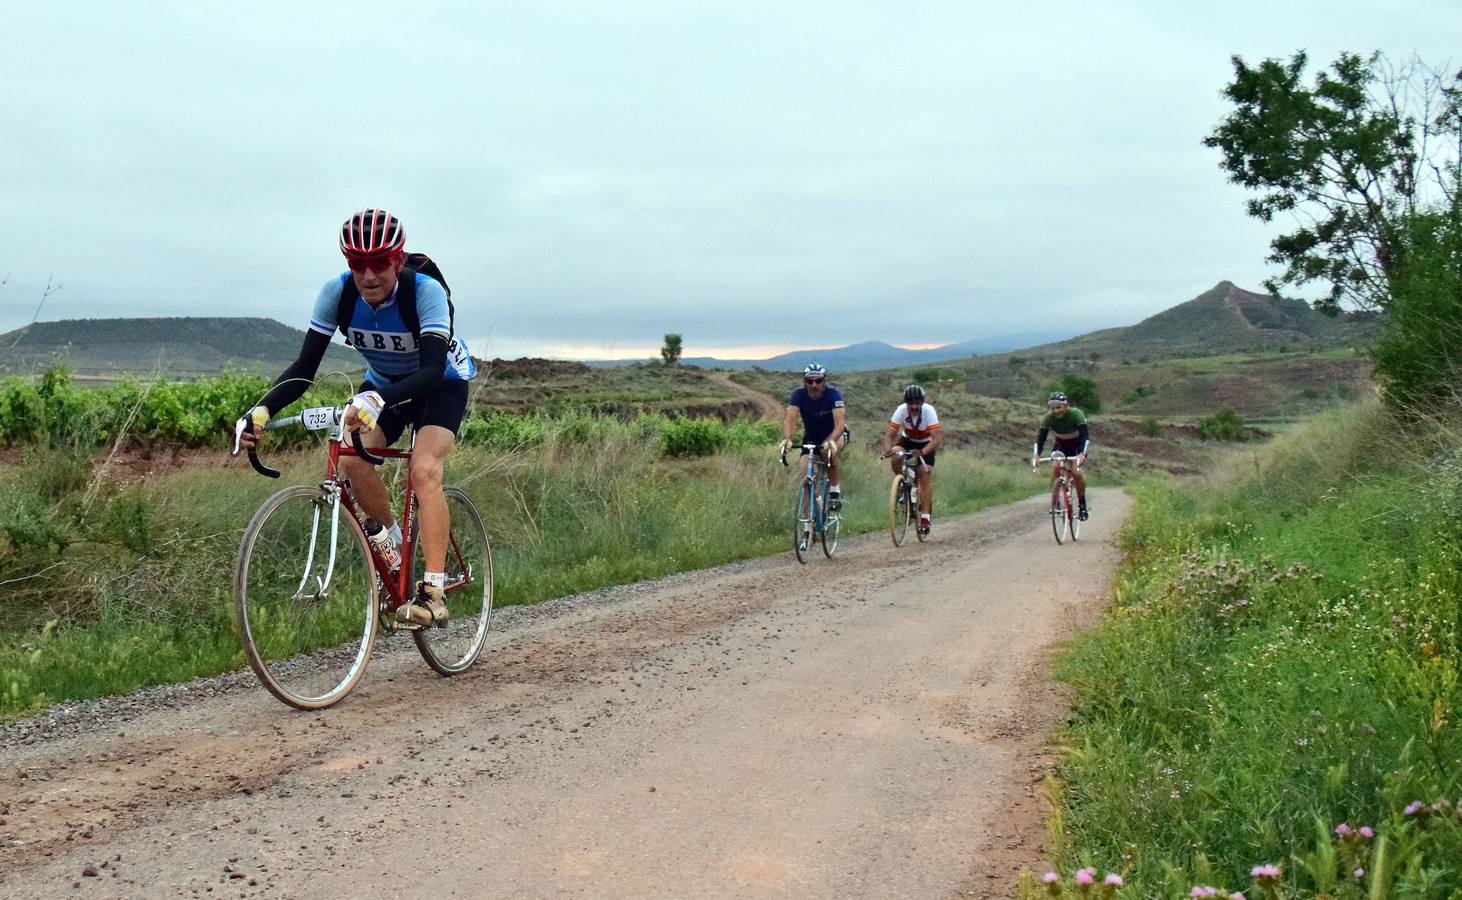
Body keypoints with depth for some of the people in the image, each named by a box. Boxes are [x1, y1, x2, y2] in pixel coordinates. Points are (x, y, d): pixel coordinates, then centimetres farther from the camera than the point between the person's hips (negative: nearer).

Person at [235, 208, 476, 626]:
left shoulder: (426, 291, -33)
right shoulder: (337, 292, -21)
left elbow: (432, 370, -43)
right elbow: (305, 366, -21)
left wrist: (376, 400, -60)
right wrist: (261, 410, -37)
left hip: (442, 384, -4)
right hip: (384, 384, 4)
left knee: (424, 471, -26)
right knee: (351, 458, -22)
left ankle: (432, 592, -26)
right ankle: (388, 535, 6)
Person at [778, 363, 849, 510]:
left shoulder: (832, 393, -26)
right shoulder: (799, 395, -20)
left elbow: (840, 422, -37)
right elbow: (790, 419, -33)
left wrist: (831, 441, -57)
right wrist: (786, 439, -53)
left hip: (835, 434, -3)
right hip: (811, 436, 3)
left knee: (829, 451, -36)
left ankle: (835, 492, -18)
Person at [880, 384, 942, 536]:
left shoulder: (929, 411, -32)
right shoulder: (901, 410, -26)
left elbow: (937, 438, -39)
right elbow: (890, 435, -27)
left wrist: (922, 452, -55)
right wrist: (887, 450, -49)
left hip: (926, 444, -2)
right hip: (907, 440, 2)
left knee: (925, 476, -16)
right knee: (895, 459, -28)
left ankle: (925, 518, -14)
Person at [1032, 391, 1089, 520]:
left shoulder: (1076, 414, -31)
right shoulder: (1049, 418, -24)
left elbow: (1085, 435, -38)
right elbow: (1040, 438, -28)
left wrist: (1082, 453, -55)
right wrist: (1035, 455, -46)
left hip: (1078, 443, -3)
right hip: (1061, 444, 3)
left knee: (1076, 472, -22)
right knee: (1055, 467, -23)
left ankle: (1082, 504, -2)